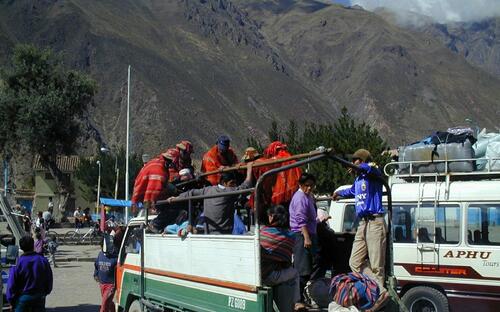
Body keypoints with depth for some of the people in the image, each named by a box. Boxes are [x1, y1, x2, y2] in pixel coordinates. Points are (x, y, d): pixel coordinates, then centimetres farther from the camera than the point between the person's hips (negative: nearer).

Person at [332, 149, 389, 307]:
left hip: (375, 223, -9)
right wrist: (339, 193, 62)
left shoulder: (372, 175, -4)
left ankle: (379, 292, 2)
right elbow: (352, 191, 45)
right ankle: (381, 291, -1)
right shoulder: (358, 179, 22)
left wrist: (359, 168, -46)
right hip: (362, 224, 9)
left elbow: (372, 168, -31)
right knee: (355, 262, 1)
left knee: (376, 265, -8)